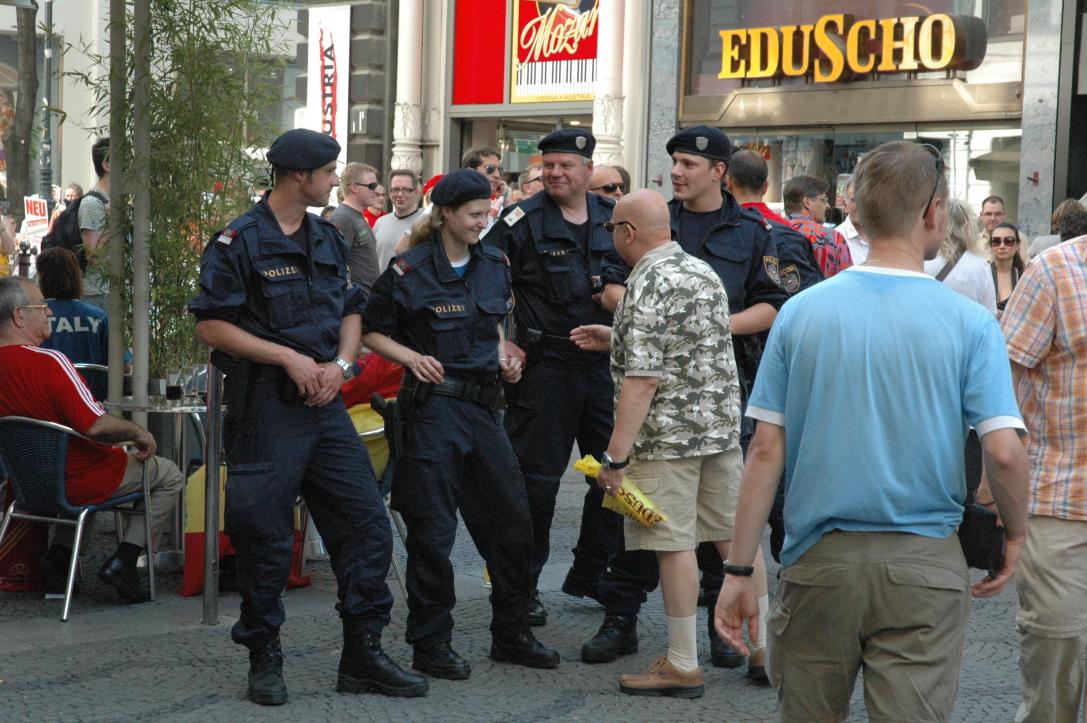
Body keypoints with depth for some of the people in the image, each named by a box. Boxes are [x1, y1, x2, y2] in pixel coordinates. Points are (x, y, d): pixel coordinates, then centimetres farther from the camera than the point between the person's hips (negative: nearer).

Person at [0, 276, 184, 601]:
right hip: (80, 483, -8)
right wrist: (138, 434, -11)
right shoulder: (48, 363, -27)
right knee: (170, 476, 11)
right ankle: (123, 560, 0)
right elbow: (95, 426, -29)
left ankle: (59, 554, 22)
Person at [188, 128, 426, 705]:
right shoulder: (239, 242, -7)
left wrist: (340, 364, 0)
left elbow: (351, 311, 19)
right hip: (266, 408, -6)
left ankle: (363, 657, 13)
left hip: (326, 404, 6)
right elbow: (211, 326, -10)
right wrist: (288, 358, -15)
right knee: (265, 538, 0)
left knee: (367, 526, 3)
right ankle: (264, 661, 15)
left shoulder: (328, 239, 14)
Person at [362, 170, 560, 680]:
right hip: (432, 404, -6)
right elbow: (371, 331, -2)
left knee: (512, 518, 8)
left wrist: (503, 360, 8)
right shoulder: (410, 270, -8)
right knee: (433, 529, -2)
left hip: (482, 405, 6)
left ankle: (511, 635, 23)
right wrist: (412, 357, -16)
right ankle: (430, 645, 10)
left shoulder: (493, 265, 9)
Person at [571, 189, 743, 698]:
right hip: (722, 426, 8)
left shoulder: (647, 285, -15)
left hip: (669, 435, -8)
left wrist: (616, 455, -20)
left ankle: (683, 665, 5)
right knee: (734, 536, 13)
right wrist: (615, 339, 29)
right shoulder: (704, 272, 11)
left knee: (674, 544, -1)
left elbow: (643, 379, -21)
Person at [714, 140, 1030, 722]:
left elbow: (766, 450, -3)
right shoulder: (969, 324, -6)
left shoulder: (801, 312, -2)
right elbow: (1004, 453, -12)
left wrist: (739, 570, 2)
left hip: (819, 561, 2)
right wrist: (1015, 536, 7)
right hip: (924, 566, -2)